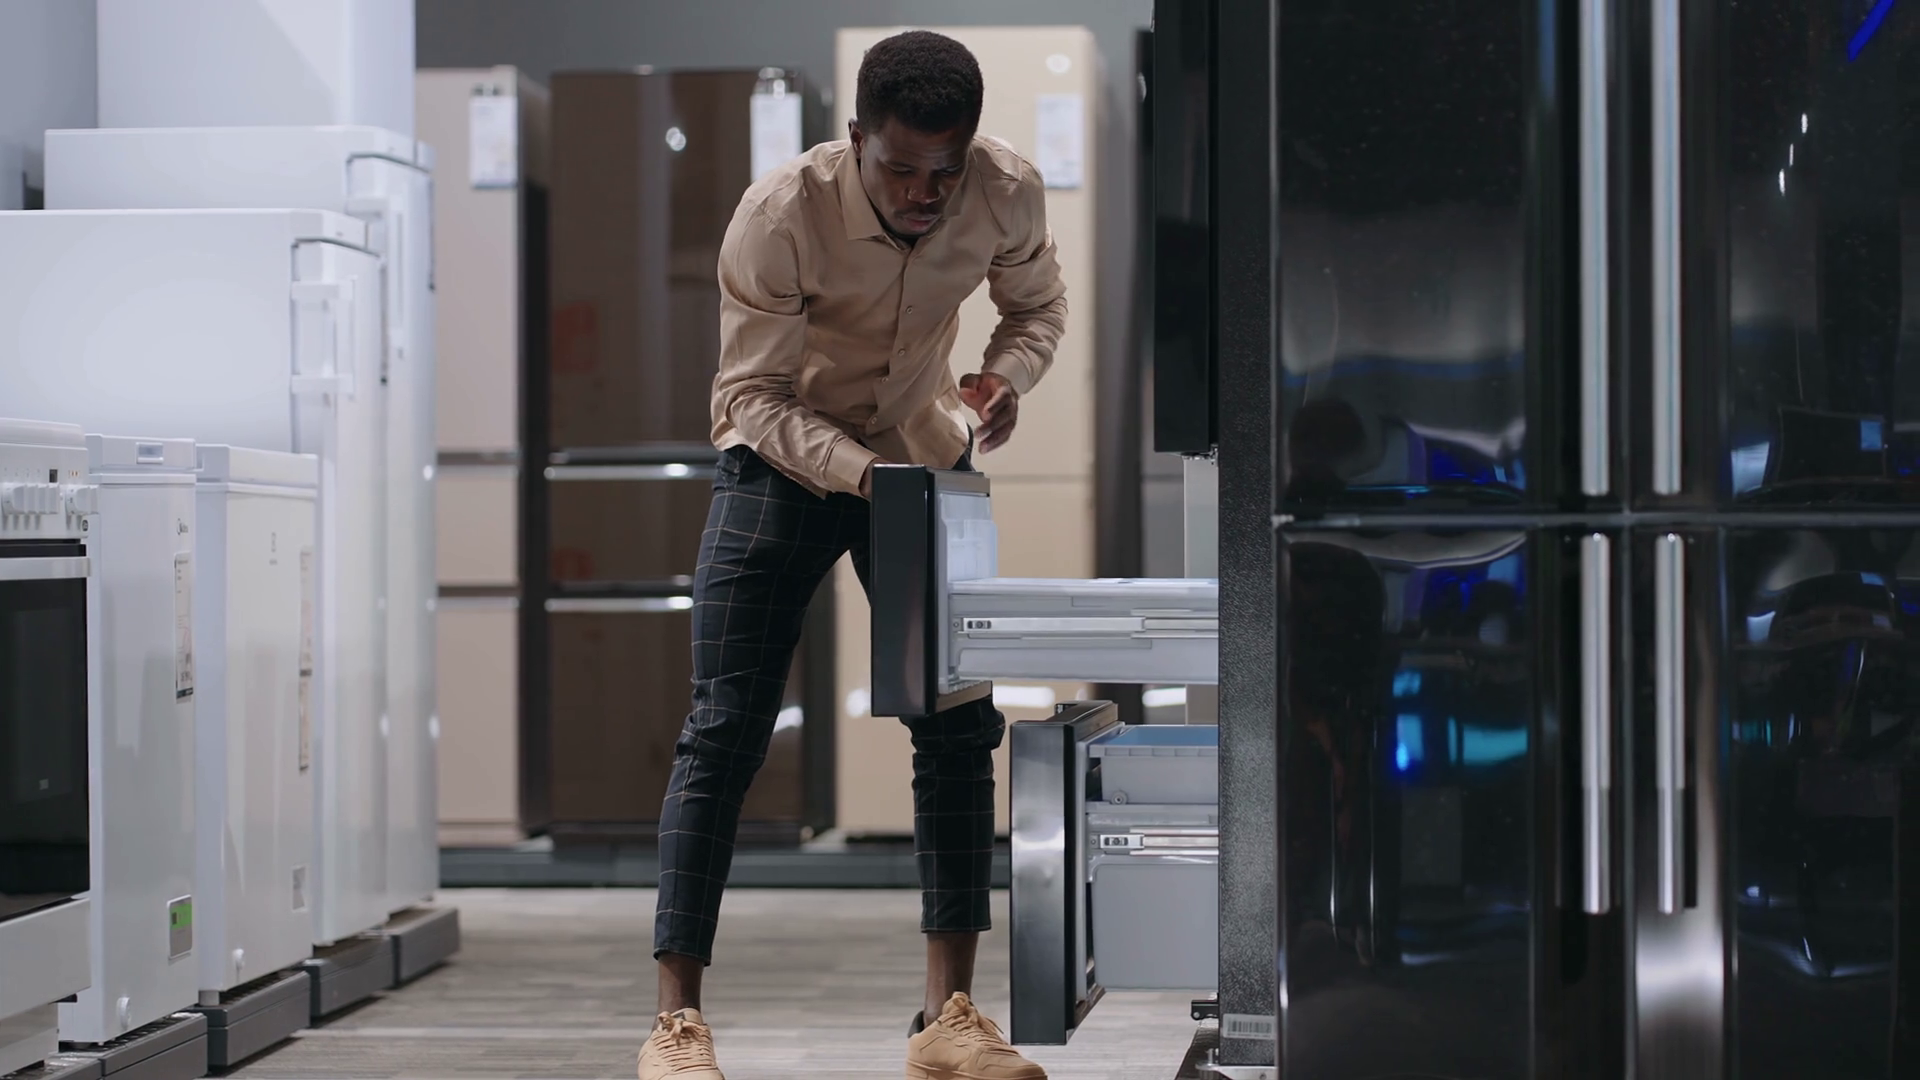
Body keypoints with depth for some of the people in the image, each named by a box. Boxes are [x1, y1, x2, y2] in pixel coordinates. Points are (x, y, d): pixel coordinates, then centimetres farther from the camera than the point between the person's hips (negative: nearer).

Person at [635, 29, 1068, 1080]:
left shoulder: (1009, 194, -18)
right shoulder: (779, 215, -29)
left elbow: (1036, 302, 3)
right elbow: (752, 395, -23)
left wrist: (1006, 376, -18)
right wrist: (861, 472, -38)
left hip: (925, 456, 4)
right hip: (782, 464, -3)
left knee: (961, 724, -3)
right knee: (725, 728, -9)